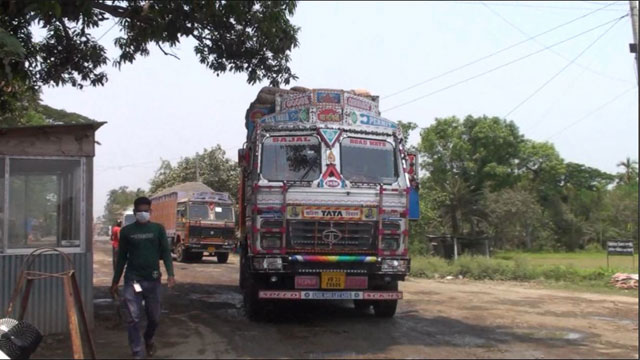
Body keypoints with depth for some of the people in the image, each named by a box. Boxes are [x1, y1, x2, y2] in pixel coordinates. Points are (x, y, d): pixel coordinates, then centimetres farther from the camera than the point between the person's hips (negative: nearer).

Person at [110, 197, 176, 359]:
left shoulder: (158, 229, 3)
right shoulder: (126, 231, 3)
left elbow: (165, 253, 0)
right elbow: (122, 257, 8)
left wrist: (170, 274, -15)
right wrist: (115, 282, 8)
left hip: (153, 280, 1)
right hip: (132, 280, -1)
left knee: (154, 317, 11)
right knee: (133, 318, -5)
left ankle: (148, 339, 42)